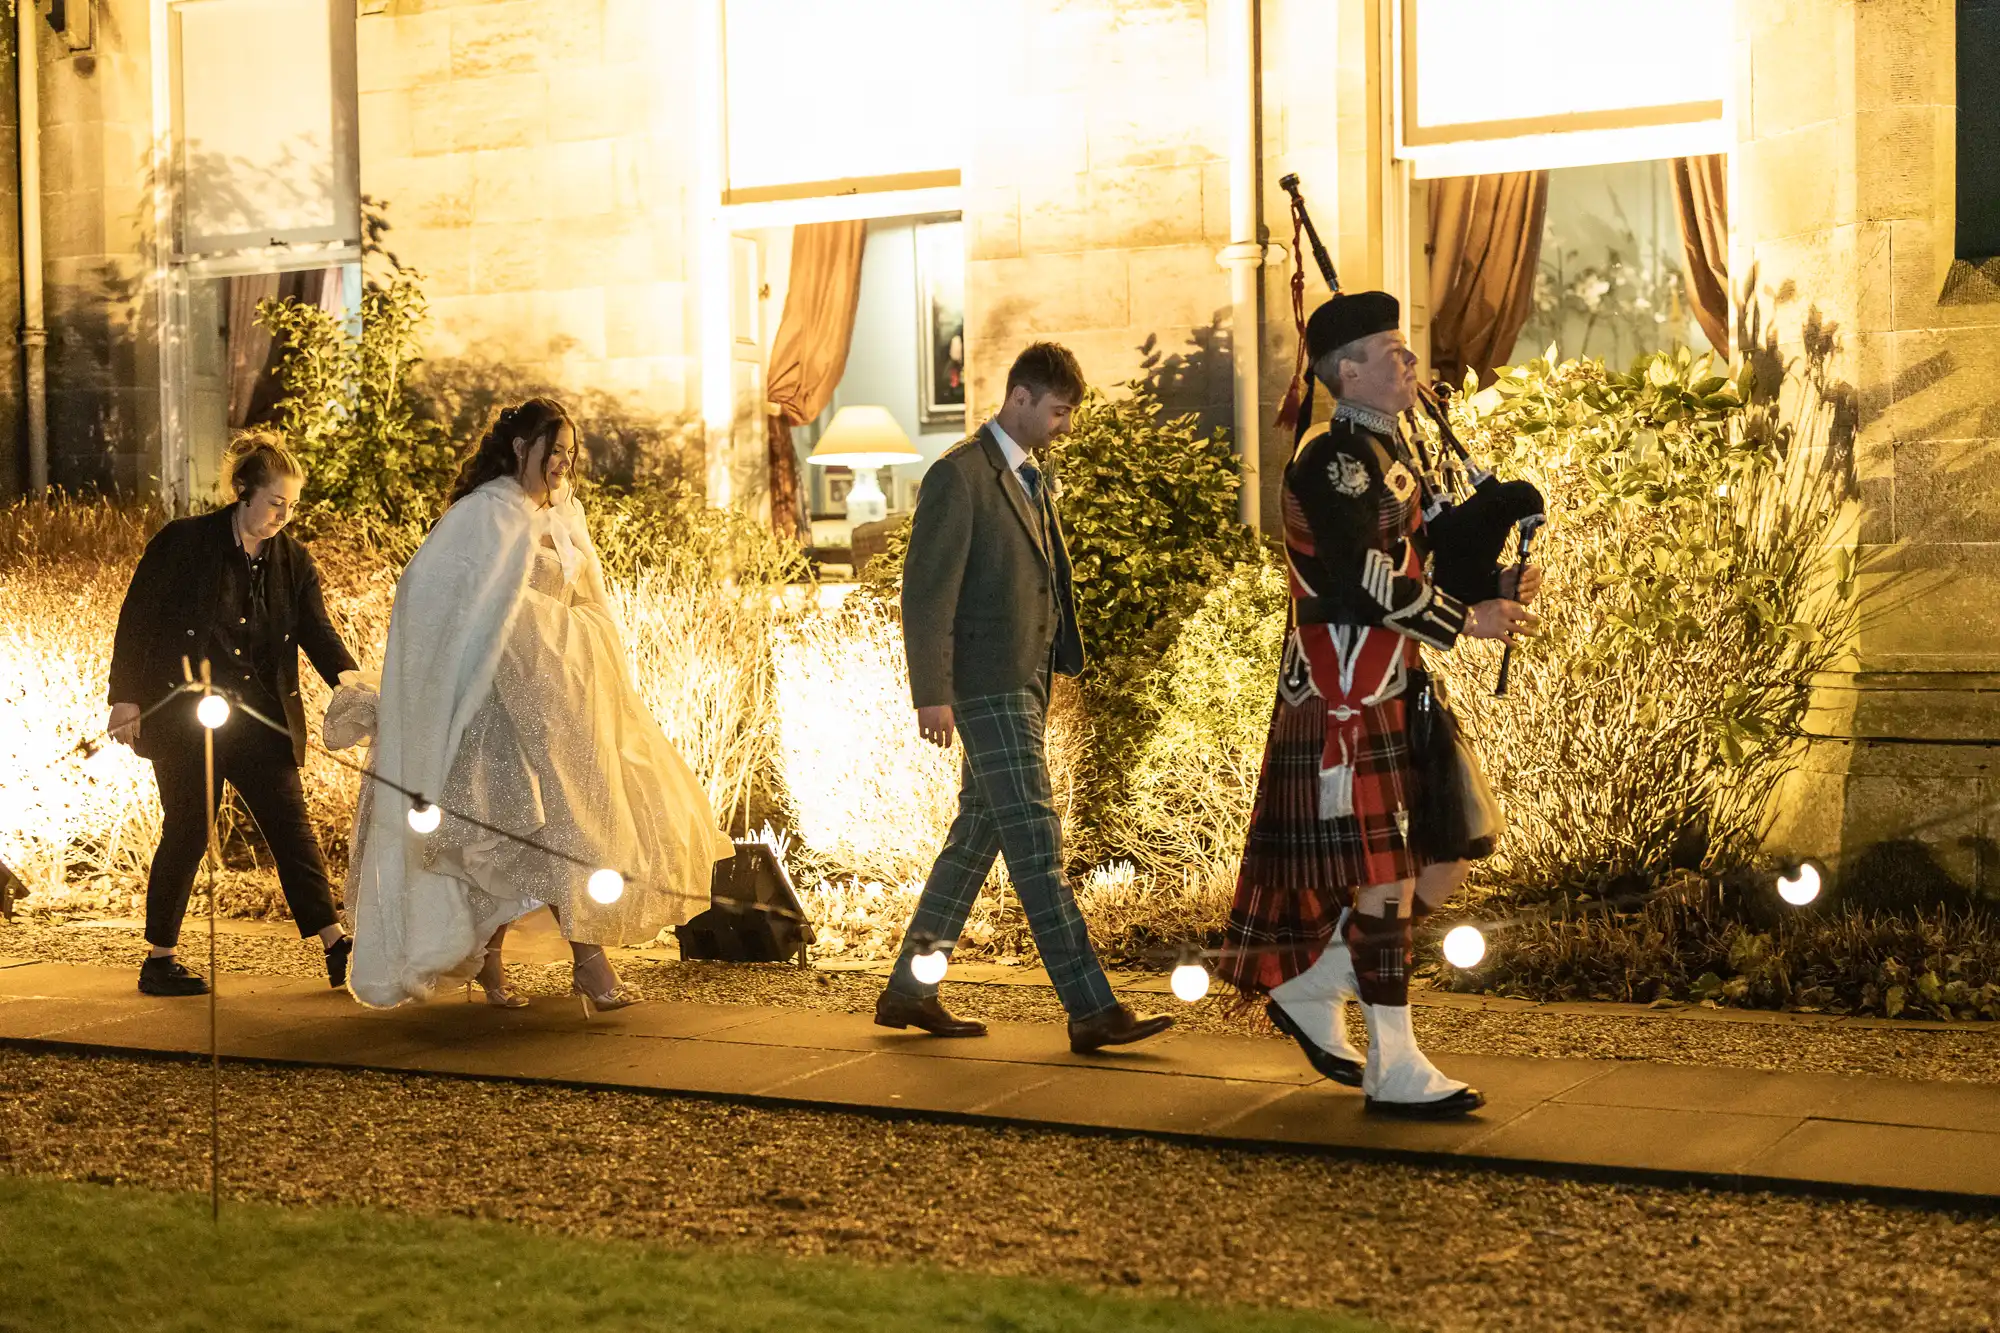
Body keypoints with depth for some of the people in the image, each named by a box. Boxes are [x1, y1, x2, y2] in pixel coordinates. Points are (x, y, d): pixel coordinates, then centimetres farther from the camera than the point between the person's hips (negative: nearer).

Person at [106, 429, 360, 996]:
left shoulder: (294, 561, 5)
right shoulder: (182, 544, -7)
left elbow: (318, 632, -2)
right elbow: (136, 620, -3)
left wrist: (346, 678, -22)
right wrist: (127, 697, -7)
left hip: (260, 717, 4)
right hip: (184, 714, -4)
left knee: (292, 826, -1)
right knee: (187, 834, 1)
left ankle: (337, 948, -1)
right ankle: (159, 960, 13)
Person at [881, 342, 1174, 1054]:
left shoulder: (1031, 476, 18)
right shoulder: (959, 474, -11)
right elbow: (927, 589, -15)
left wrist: (1063, 662, 13)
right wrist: (932, 692, -19)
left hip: (1024, 684, 10)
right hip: (987, 686, -10)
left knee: (977, 836, 13)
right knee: (1036, 843, -10)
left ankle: (909, 990, 22)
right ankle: (1092, 1010, -12)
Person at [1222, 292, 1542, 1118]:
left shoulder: (1386, 452, 18)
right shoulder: (1332, 460, -14)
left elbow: (1419, 558, 20)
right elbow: (1367, 580, -22)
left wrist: (1494, 583, 2)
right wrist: (1468, 621, -17)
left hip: (1401, 693, 10)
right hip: (1347, 701, -10)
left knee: (1444, 865, 11)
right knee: (1384, 879, -6)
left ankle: (1308, 989, 25)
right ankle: (1395, 1072, 2)